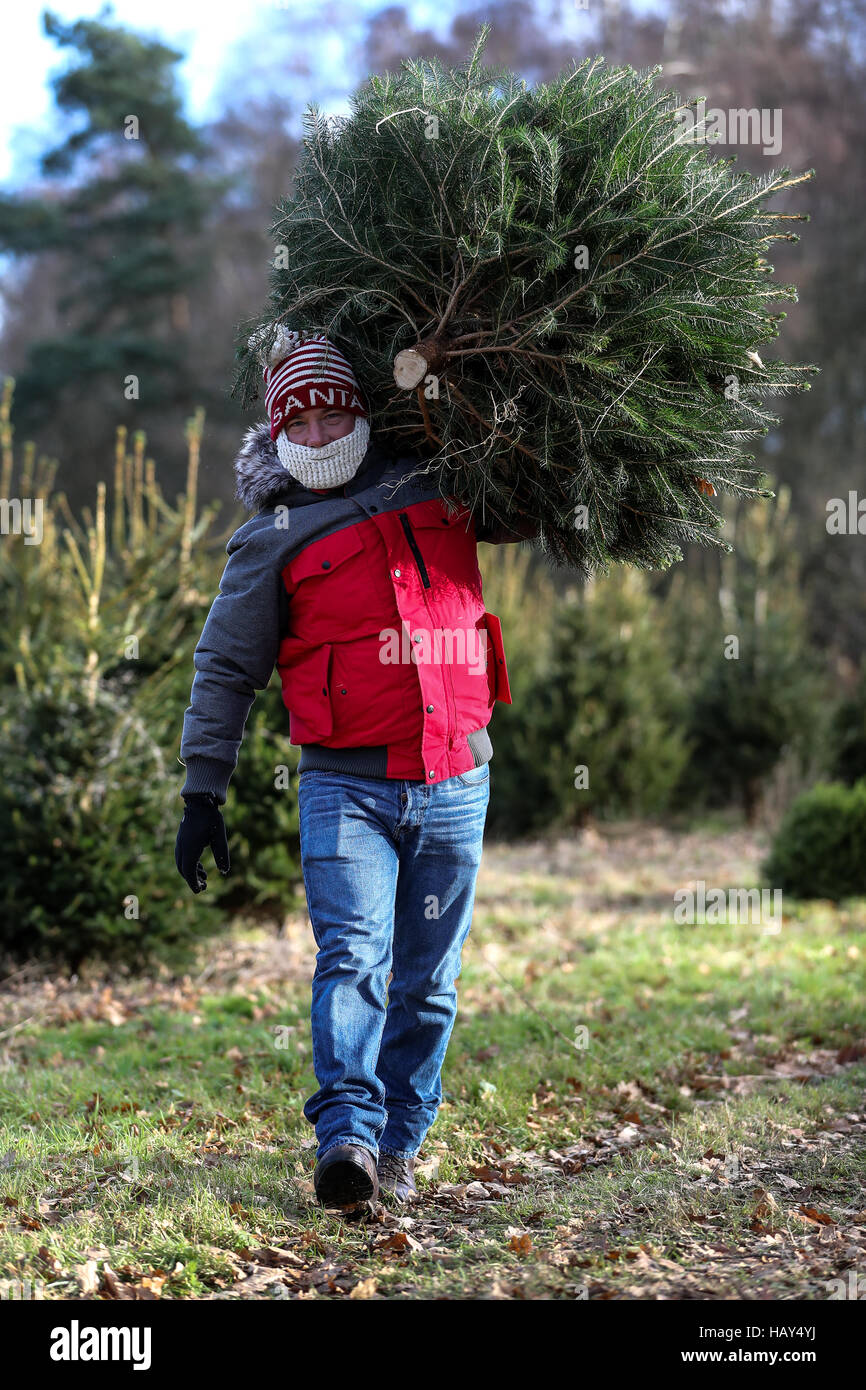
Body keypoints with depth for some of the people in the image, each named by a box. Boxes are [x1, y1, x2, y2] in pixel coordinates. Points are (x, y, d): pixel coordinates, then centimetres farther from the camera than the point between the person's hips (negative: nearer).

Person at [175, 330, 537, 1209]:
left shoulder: (437, 490, 11)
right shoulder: (274, 540, 4)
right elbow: (225, 670, 6)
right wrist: (202, 793, 2)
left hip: (453, 787, 3)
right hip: (346, 784, -3)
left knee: (426, 981, 4)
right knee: (352, 956, -18)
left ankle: (396, 1147, 11)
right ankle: (346, 1135, -24)